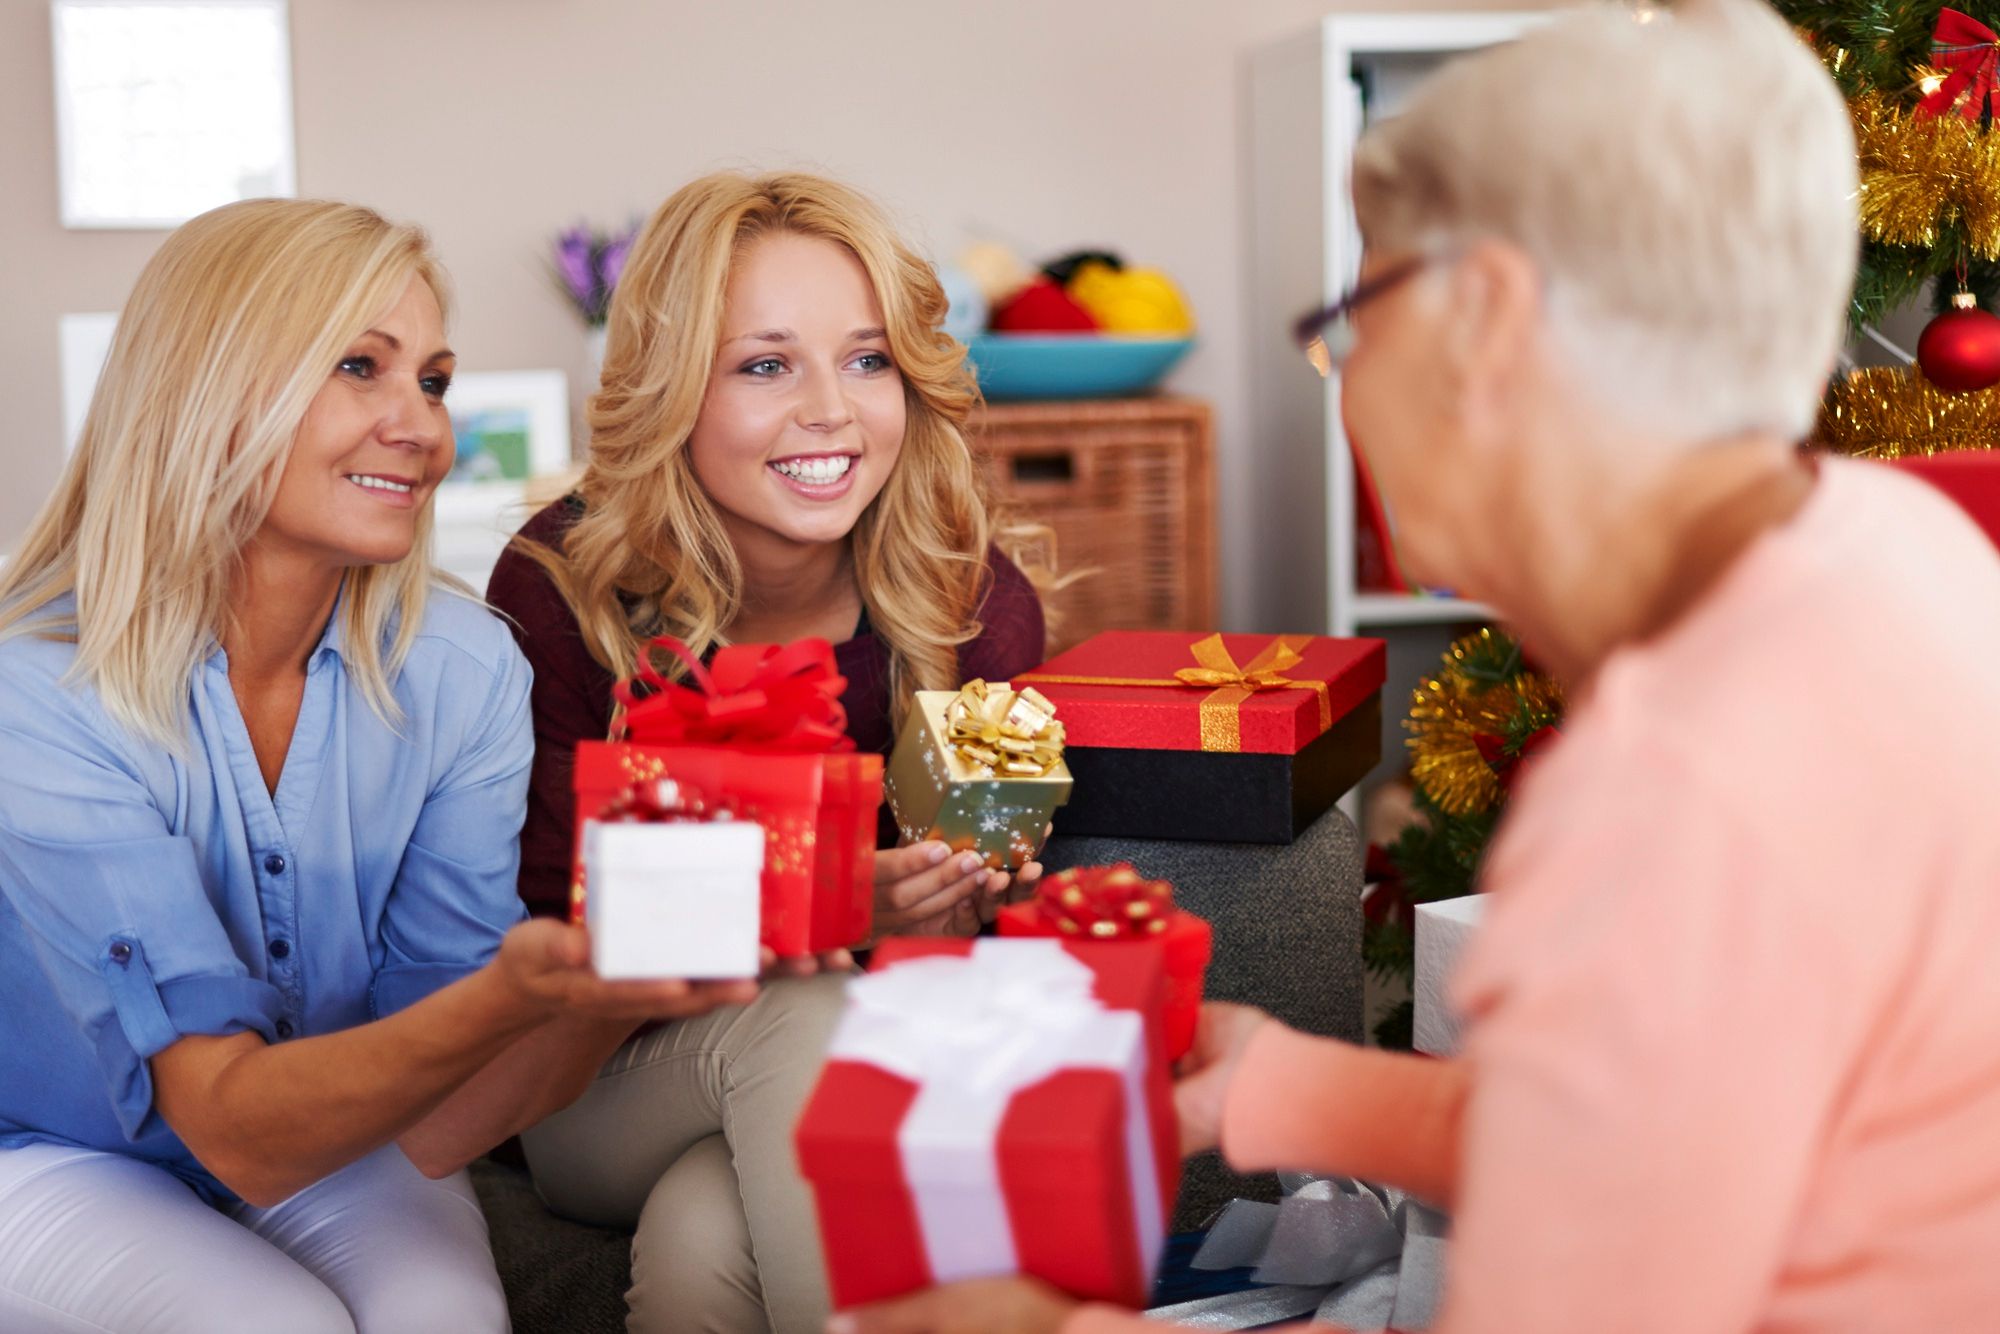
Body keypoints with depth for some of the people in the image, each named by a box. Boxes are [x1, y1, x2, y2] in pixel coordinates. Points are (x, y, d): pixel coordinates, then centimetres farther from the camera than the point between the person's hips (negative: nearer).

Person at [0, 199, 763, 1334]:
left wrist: (615, 989, -40)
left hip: (336, 1135, 2)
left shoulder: (465, 672, -15)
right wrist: (511, 993, -48)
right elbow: (237, 1129, -30)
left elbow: (430, 1128, -19)